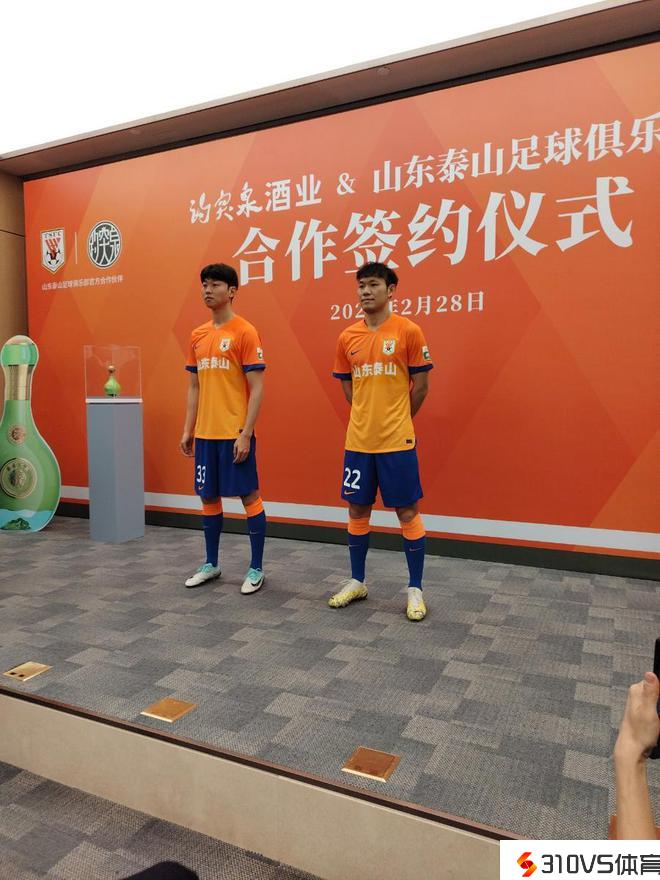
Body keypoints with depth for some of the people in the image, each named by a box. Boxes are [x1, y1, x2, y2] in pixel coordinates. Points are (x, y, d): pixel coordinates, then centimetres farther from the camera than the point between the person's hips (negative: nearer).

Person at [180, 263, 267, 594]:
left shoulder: (245, 332, -7)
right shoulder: (197, 335, 12)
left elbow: (257, 388, -11)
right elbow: (194, 387, 17)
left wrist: (246, 433, -17)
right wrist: (188, 430, 11)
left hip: (235, 434, -7)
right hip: (205, 433, 7)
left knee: (249, 495, 2)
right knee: (208, 496, 13)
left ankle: (256, 569, 13)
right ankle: (211, 564, 28)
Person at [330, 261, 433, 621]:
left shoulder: (408, 331, -6)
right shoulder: (347, 337, 6)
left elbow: (421, 385, -1)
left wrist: (396, 421, 7)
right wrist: (368, 419, 11)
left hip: (397, 442, -4)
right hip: (358, 441, 5)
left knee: (407, 512, 3)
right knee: (357, 510, 12)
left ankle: (415, 589, 17)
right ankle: (357, 581, 28)